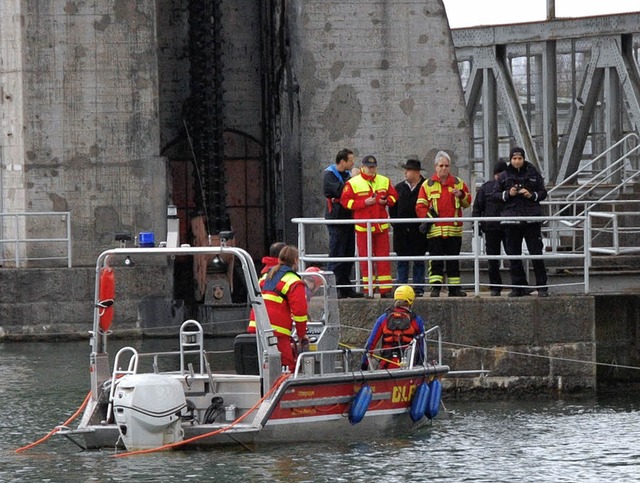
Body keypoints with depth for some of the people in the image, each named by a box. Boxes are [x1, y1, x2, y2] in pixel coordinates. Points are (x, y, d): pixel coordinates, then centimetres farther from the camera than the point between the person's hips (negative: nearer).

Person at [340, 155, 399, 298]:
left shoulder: (384, 181, 10)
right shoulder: (353, 183, -3)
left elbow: (393, 195, 17)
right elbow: (345, 201, -8)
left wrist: (386, 200, -6)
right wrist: (364, 203, -16)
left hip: (381, 226, 3)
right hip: (363, 227, -3)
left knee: (383, 257, 2)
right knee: (365, 258, 1)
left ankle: (386, 289, 4)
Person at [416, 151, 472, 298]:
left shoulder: (458, 183, 11)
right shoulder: (427, 185, 5)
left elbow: (467, 202, 16)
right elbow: (420, 206, 2)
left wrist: (461, 195, -5)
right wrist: (428, 217, -14)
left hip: (454, 229, 2)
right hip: (435, 229, -2)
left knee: (453, 260, 8)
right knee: (436, 260, -6)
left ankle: (454, 287, 13)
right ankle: (435, 286, -7)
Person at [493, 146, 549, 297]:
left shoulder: (533, 173, 8)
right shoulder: (504, 176, 9)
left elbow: (543, 192, 11)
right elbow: (495, 195, 8)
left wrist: (532, 195, -8)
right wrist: (508, 194, -9)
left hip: (531, 219, -1)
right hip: (511, 220, 1)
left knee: (536, 254, -3)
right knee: (513, 256, 2)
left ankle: (542, 286, 0)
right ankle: (519, 286, 9)